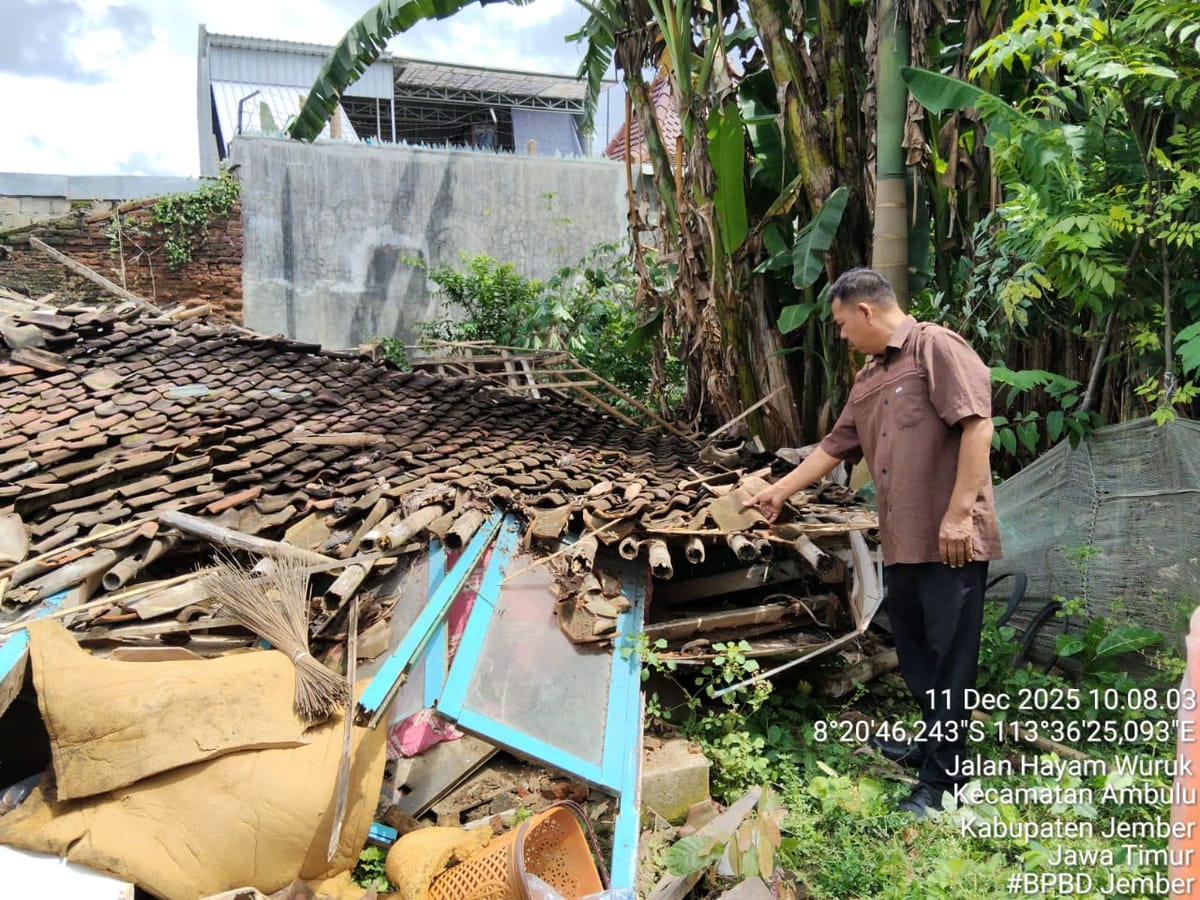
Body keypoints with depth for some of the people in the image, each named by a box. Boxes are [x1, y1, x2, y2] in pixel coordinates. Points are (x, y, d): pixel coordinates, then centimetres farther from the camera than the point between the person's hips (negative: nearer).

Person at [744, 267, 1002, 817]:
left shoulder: (937, 347, -7)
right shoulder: (869, 379, 19)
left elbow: (978, 425, -17)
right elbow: (835, 447, 26)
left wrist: (960, 511, -21)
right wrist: (779, 491, 30)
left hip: (951, 540, -9)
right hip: (902, 540, 9)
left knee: (949, 655, 0)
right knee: (913, 647, 17)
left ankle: (940, 781, 8)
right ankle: (933, 740, 36)